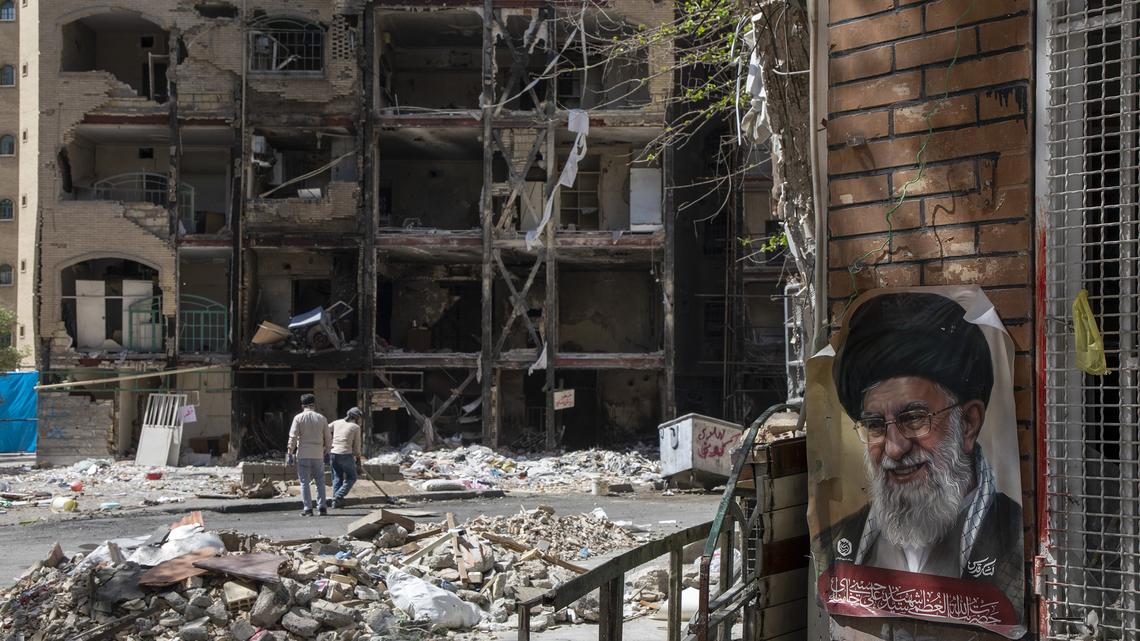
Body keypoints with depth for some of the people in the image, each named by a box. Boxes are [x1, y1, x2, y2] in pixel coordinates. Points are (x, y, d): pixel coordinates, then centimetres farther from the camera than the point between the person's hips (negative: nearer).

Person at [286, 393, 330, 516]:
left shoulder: (298, 418, -2)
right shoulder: (322, 418, 6)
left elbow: (293, 437, -5)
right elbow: (327, 438, 9)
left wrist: (290, 453, 0)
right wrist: (326, 451, 21)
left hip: (303, 454, -2)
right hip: (318, 454, 2)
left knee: (304, 482, 2)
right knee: (320, 481, 10)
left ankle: (308, 508, 0)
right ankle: (321, 507, 6)